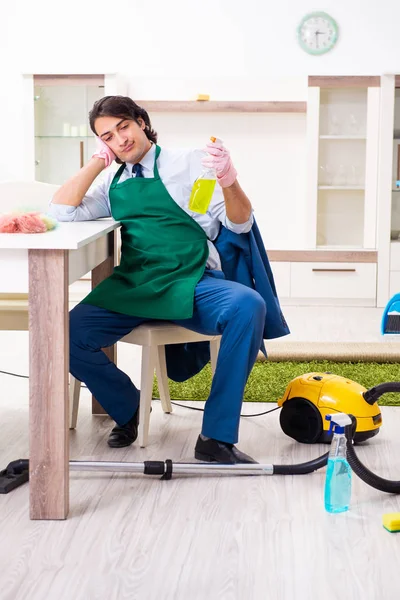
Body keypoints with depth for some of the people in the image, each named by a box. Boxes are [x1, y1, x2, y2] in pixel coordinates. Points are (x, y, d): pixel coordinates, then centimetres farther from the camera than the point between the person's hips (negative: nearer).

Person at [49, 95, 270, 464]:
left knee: (248, 306, -34)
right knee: (69, 334, -22)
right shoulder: (113, 184, 20)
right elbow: (61, 211, 9)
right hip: (133, 288, 3)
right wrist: (98, 162, 9)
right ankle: (127, 409, 8)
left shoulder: (190, 164, 8)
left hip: (193, 284, -3)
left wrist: (229, 182, -20)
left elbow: (240, 224, 1)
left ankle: (217, 436, -26)